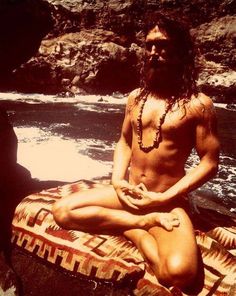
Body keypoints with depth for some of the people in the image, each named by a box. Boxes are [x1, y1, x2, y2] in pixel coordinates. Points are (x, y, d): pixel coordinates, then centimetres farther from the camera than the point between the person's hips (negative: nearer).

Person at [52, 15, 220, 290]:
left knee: (179, 272, -32)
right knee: (62, 210, -10)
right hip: (127, 192, 6)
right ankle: (144, 222, -10)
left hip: (168, 202, -6)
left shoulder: (198, 104, -10)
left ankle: (135, 231, -5)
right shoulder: (135, 97, 7)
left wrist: (163, 198, -16)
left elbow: (209, 163, -10)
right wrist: (117, 180, -3)